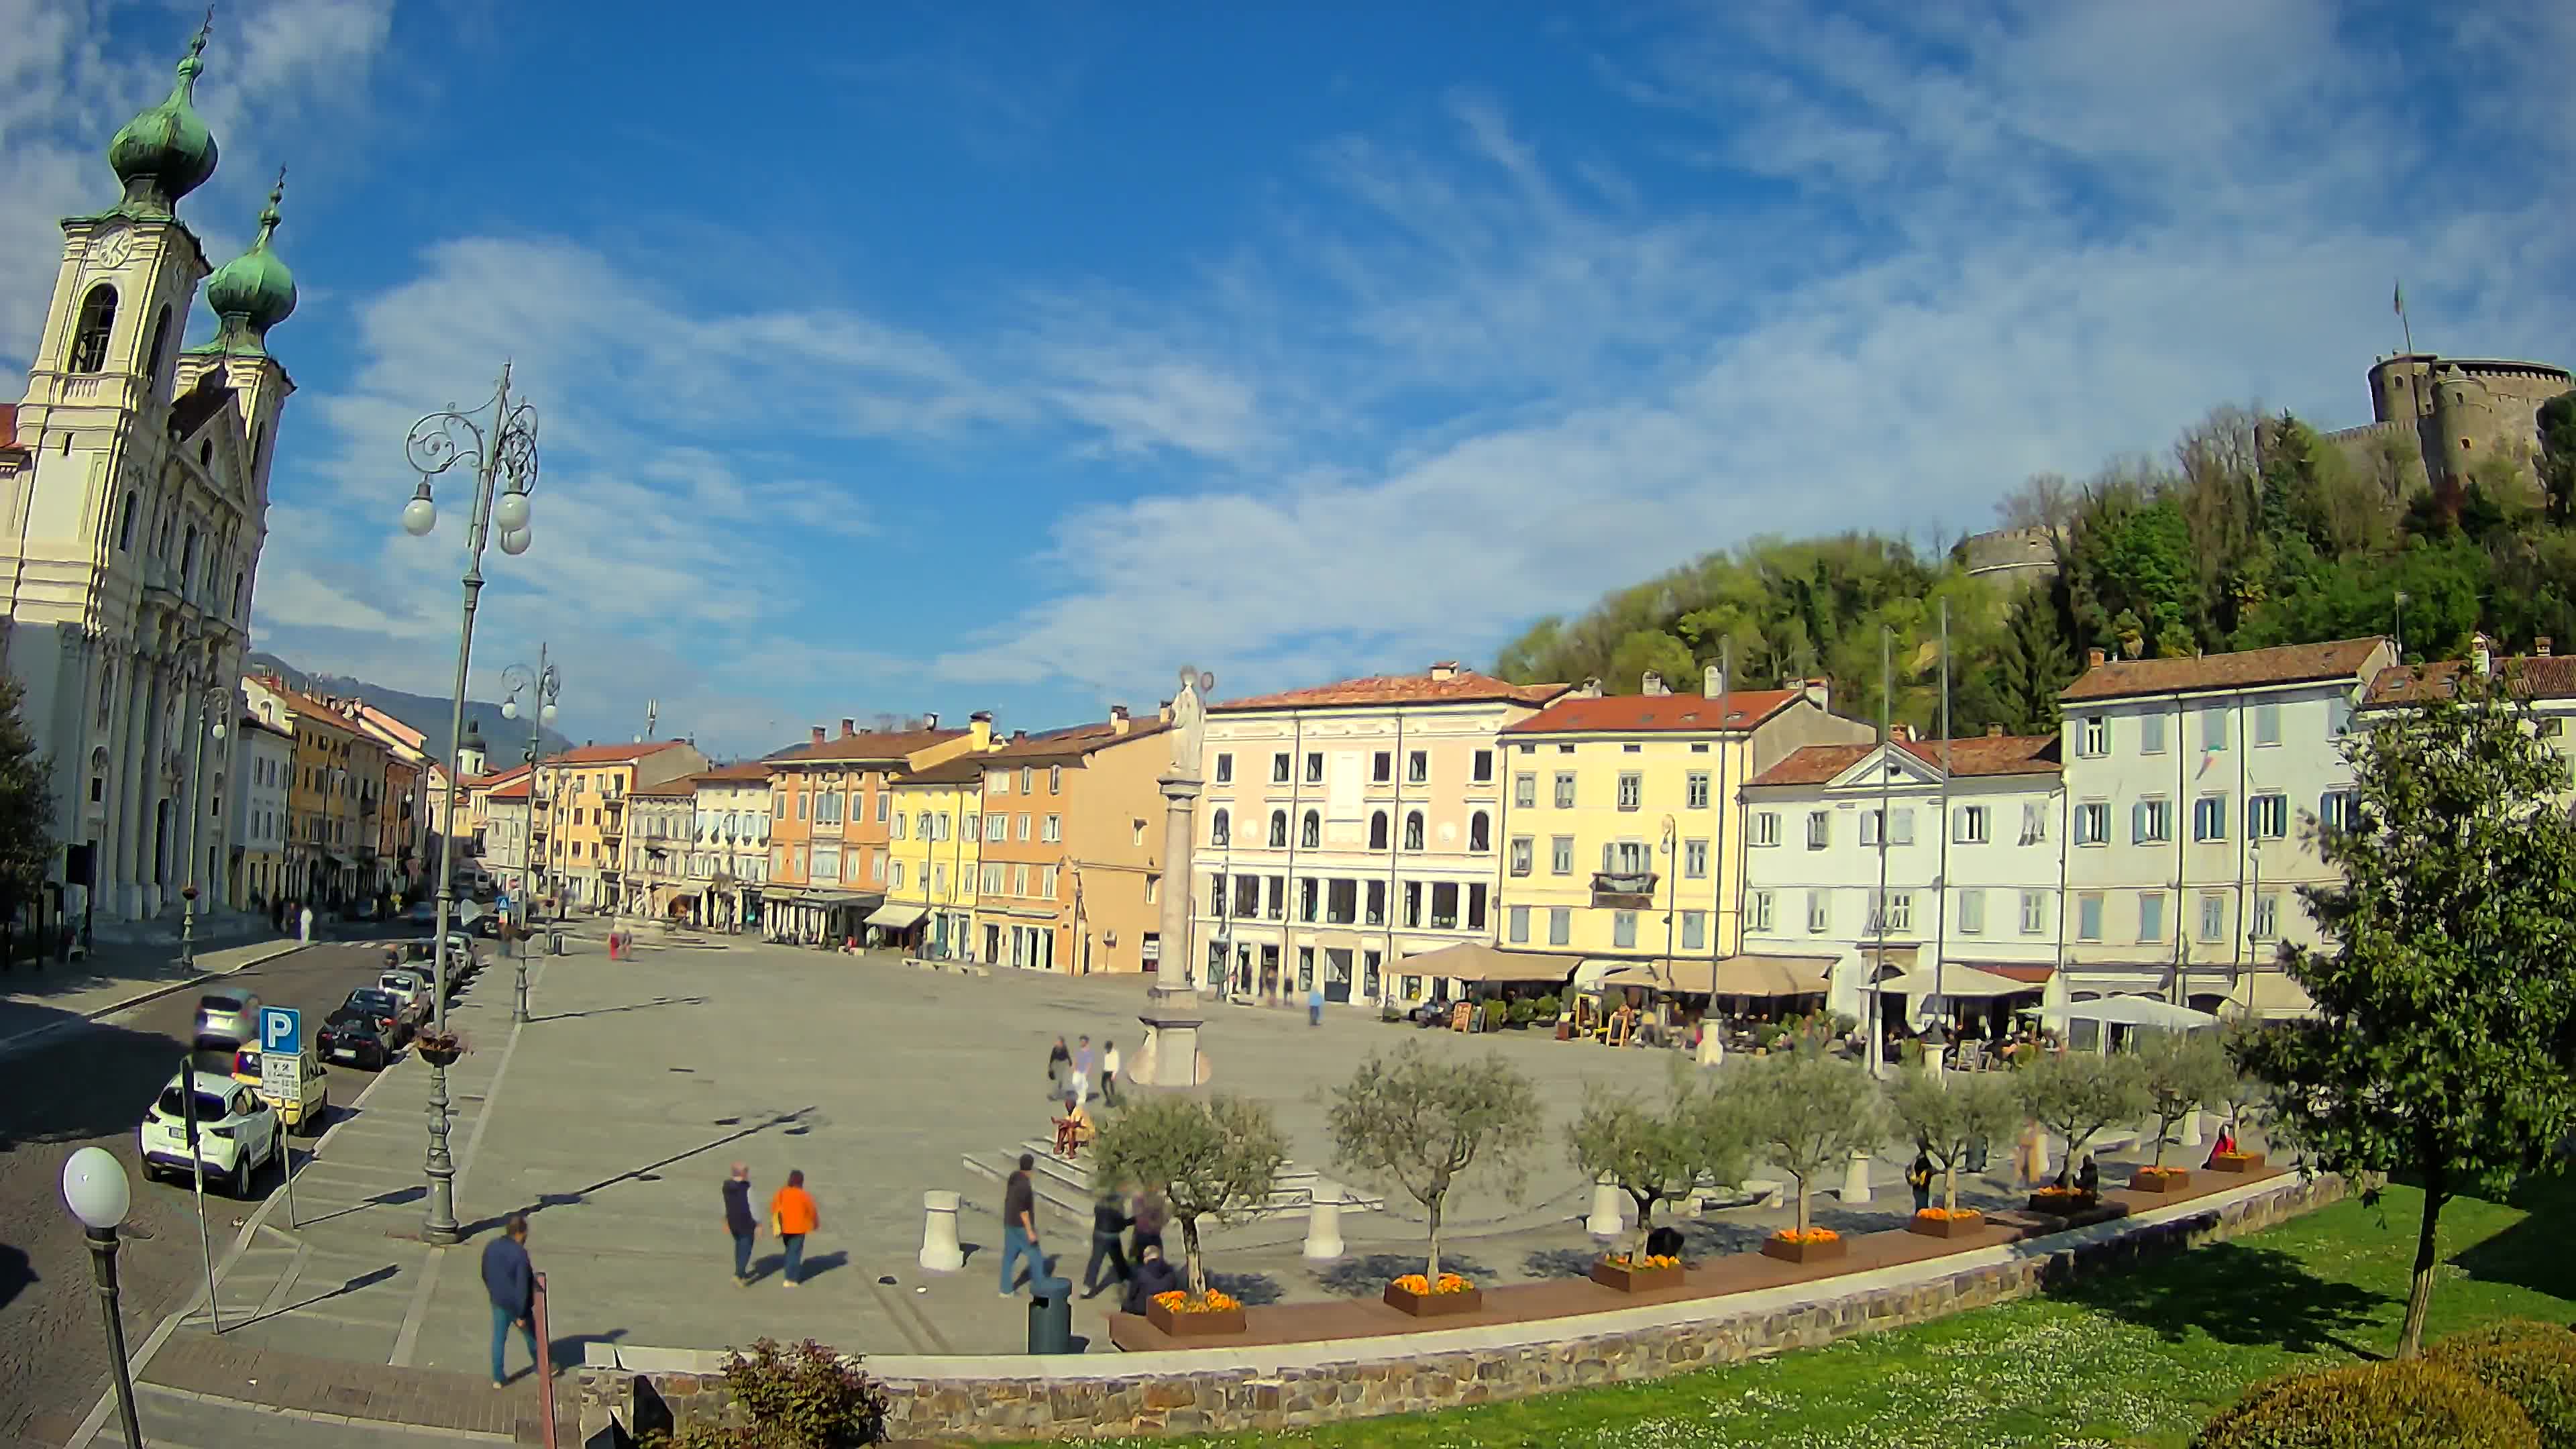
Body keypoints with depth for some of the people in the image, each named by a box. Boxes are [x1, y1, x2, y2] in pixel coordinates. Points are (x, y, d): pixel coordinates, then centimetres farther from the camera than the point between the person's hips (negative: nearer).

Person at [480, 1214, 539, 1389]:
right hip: (517, 1304, -5)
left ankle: (498, 1378, 21)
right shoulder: (520, 1253, -26)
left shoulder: (491, 1247, -7)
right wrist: (522, 1314, -17)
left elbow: (485, 1274, 8)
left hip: (498, 1302, 5)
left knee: (498, 1339, 15)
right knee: (531, 1334, 18)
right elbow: (523, 1286, -24)